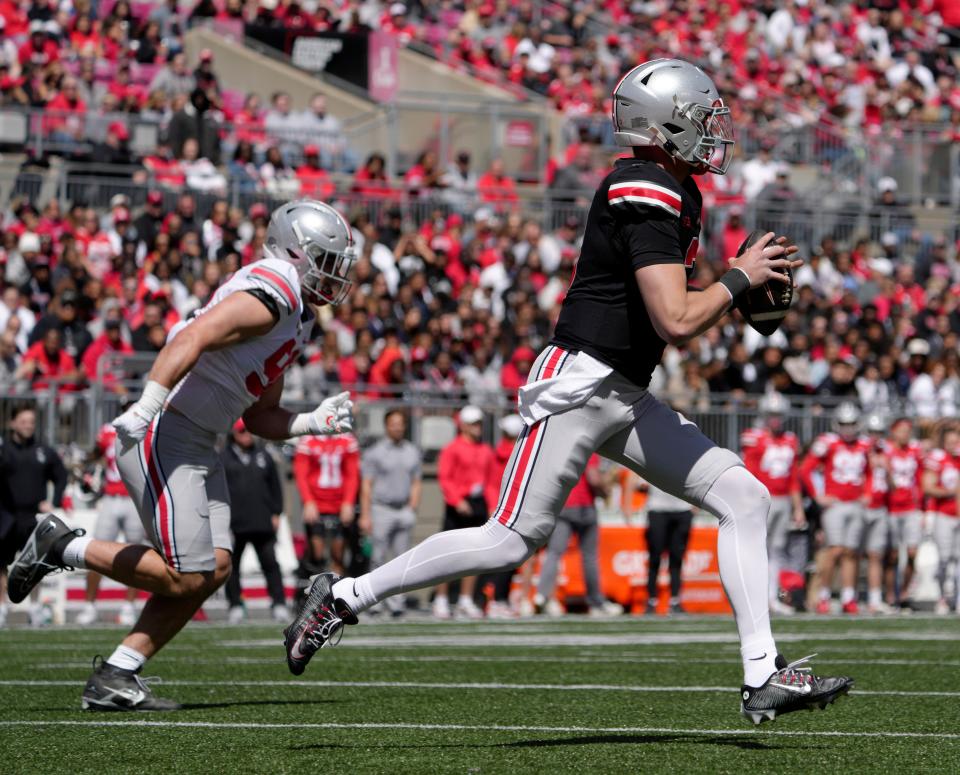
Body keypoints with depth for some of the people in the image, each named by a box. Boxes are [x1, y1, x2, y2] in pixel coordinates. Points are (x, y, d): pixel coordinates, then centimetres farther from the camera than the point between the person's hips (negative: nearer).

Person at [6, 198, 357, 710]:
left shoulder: (296, 319, 18)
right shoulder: (269, 295, -14)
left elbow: (259, 416, 25)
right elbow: (193, 338, -29)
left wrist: (314, 422, 9)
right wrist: (147, 406, -39)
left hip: (197, 447, 10)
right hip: (161, 437, -10)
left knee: (214, 567, 1)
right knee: (184, 575, -12)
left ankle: (115, 677, 3)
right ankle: (61, 547, 3)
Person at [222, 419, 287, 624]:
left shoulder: (263, 456, 11)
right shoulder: (223, 459, 2)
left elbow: (274, 486, 14)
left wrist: (276, 513, 8)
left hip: (263, 523, 1)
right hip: (234, 523, -1)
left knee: (270, 562, -2)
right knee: (232, 565, 5)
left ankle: (278, 603, 0)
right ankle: (235, 605, 13)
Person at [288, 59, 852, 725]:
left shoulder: (679, 193, 14)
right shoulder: (647, 198, -17)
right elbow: (676, 323, -23)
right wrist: (738, 279, -9)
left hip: (625, 397, 10)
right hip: (579, 385, -10)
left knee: (745, 499, 1)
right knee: (513, 541, -8)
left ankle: (764, 677, -2)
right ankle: (346, 596, 5)